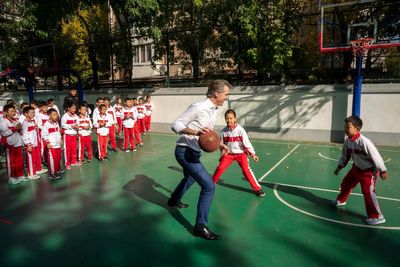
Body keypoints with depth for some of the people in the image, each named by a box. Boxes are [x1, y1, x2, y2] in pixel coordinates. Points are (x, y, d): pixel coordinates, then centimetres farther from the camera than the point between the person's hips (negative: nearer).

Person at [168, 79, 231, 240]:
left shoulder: (216, 110, 7)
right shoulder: (198, 107, -20)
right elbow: (176, 125, -21)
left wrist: (219, 144, 8)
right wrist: (196, 132, -35)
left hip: (194, 152, 10)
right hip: (185, 151, -10)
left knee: (189, 179, 32)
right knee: (209, 186, -13)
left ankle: (174, 201, 58)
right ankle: (200, 227, -1)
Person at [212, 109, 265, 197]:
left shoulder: (240, 129, -18)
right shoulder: (224, 131, -7)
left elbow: (247, 143, -15)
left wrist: (253, 154, -13)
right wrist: (222, 155, 10)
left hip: (241, 153, -3)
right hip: (229, 154, 3)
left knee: (246, 170, -13)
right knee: (220, 168, -3)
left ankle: (257, 189, -1)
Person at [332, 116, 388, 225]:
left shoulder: (364, 142, -32)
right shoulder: (347, 141, -9)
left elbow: (375, 156, -26)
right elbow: (345, 155, 6)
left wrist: (382, 171, -20)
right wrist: (340, 166, 3)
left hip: (369, 171, -8)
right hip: (356, 168, 8)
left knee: (368, 192, -14)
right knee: (346, 184, 20)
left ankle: (377, 216, 0)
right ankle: (341, 200, 46)